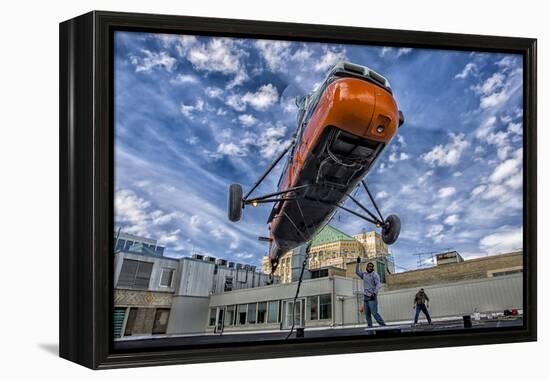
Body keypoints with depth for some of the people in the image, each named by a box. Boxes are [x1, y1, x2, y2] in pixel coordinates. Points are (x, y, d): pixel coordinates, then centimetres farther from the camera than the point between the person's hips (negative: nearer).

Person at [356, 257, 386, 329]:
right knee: (367, 314, 3)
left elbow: (379, 284, -12)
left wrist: (374, 293, -26)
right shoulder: (364, 274, 16)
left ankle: (383, 326, -13)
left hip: (372, 297, -7)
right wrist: (358, 263, 19)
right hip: (366, 297, 7)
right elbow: (357, 272, 28)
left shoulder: (375, 274, -3)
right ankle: (370, 328, 5)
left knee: (374, 312, -17)